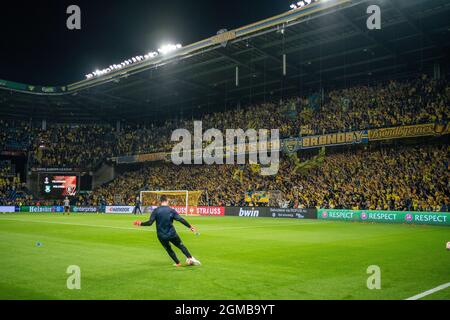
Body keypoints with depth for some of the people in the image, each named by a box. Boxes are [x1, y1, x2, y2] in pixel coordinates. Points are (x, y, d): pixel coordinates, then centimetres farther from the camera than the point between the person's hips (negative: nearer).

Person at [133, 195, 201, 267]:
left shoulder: (156, 211, -5)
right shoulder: (171, 210, -5)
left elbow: (150, 223, -11)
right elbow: (181, 220, -8)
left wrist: (141, 223, 2)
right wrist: (190, 226, -2)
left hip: (161, 236, 1)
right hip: (172, 234, -1)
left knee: (169, 249, 20)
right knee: (181, 246, 15)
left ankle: (178, 263, 21)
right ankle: (190, 258, 4)